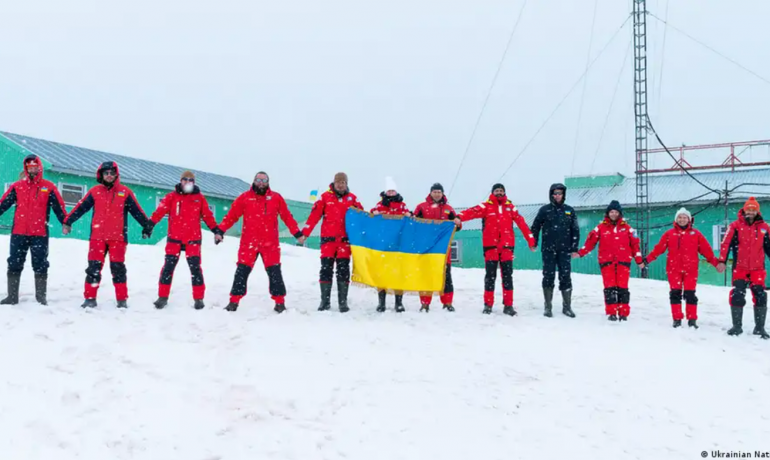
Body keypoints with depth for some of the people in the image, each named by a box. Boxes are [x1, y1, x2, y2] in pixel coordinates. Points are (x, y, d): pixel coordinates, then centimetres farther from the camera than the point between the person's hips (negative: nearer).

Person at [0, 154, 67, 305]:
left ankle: (41, 297, 10)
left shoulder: (49, 187, 2)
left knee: (40, 266, 2)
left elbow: (59, 206, 0)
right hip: (18, 233, 2)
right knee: (14, 265, 6)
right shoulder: (17, 186, 8)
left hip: (40, 234, -2)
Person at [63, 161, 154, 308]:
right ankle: (90, 298, 8)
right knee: (94, 267, 2)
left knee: (118, 268, 2)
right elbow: (80, 207, 7)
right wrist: (68, 222, 3)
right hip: (97, 236, 1)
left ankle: (122, 299, 7)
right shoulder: (95, 191, 7)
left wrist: (147, 226, 5)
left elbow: (137, 211, 5)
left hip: (118, 237, -1)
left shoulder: (125, 192, 4)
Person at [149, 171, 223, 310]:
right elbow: (160, 211, -5)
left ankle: (198, 299, 8)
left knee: (195, 268, 0)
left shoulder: (199, 198, 7)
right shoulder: (172, 196, 4)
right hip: (174, 238, 0)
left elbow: (208, 216, 8)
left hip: (193, 239, 0)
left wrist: (216, 230, 0)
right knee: (168, 267, 1)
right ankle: (163, 297, 11)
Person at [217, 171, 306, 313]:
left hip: (270, 242, 0)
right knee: (242, 271, 2)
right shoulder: (245, 197, 2)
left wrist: (297, 233, 3)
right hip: (249, 242, 0)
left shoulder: (276, 198, 4)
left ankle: (280, 302, 12)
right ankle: (234, 301, 10)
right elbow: (231, 216, 2)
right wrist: (220, 231, -7)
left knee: (274, 271, 3)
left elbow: (287, 217, 7)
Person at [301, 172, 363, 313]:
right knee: (326, 269, 1)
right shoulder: (325, 196, 3)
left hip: (345, 239, 1)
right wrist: (304, 233, -6)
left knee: (343, 270, 3)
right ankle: (325, 301, 8)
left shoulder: (352, 198, 7)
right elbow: (314, 215, -2)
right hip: (328, 238, -1)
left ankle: (343, 301, 7)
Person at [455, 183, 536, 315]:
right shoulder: (486, 206, 1)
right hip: (490, 246, -2)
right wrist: (459, 217, -36)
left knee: (507, 276, 3)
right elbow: (473, 211, -17)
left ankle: (508, 305, 8)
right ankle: (488, 304, 10)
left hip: (507, 246, 2)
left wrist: (531, 240, 4)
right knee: (490, 276, 2)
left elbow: (521, 223, 7)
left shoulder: (510, 207, 9)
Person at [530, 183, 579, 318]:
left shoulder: (569, 210, 7)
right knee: (548, 277, 1)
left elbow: (575, 230, 9)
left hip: (564, 250, 1)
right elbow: (535, 226, 8)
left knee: (565, 277, 1)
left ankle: (567, 306, 10)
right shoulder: (545, 210, 3)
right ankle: (548, 307, 9)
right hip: (548, 250, -1)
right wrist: (533, 243, 2)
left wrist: (574, 248, 4)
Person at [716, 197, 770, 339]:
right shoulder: (735, 226, -1)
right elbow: (726, 244, -7)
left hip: (758, 269, 2)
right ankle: (737, 326, 6)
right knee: (737, 296, -7)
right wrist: (722, 261, -16)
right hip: (739, 268, -2)